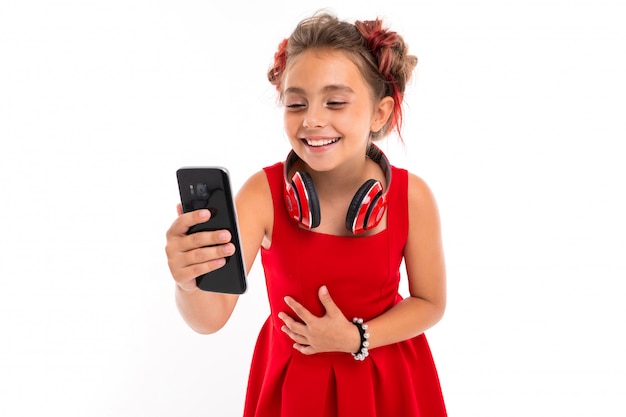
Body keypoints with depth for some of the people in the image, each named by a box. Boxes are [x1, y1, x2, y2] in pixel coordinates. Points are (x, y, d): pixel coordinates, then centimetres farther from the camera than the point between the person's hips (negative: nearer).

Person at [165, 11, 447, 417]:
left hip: (386, 380, 1)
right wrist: (191, 283, -48)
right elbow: (211, 318, -27)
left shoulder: (412, 196, -17)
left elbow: (430, 303, -5)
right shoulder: (262, 193, -20)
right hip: (293, 380, 0)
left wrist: (356, 339, -18)